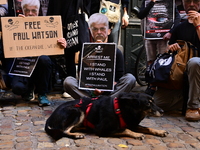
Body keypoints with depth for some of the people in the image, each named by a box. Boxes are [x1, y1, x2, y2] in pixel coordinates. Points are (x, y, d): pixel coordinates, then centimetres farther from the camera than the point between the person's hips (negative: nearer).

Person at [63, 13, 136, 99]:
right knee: (68, 81, -23)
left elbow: (118, 78, -1)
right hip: (89, 91, 0)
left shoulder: (116, 52, 5)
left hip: (109, 91, 0)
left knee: (130, 78, -23)